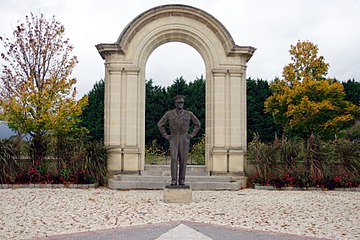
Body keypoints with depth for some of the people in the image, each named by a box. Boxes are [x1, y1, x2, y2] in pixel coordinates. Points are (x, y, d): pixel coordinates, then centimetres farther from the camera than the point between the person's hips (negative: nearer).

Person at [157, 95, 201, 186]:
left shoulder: (189, 114, 1)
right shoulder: (169, 114, 0)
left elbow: (197, 124, 13)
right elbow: (160, 125, 10)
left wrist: (191, 135, 2)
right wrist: (166, 136, 2)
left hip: (184, 140, 0)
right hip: (173, 140, 0)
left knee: (183, 160, 0)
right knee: (174, 159, -11)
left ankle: (182, 180, 8)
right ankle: (174, 180, -6)